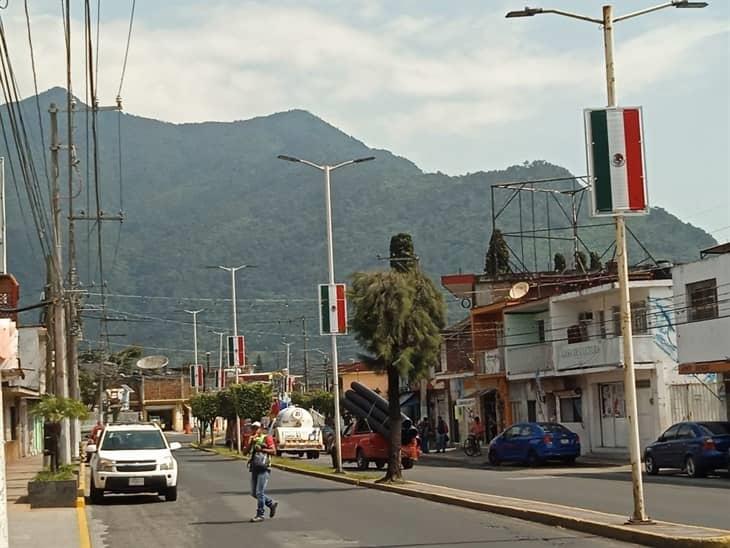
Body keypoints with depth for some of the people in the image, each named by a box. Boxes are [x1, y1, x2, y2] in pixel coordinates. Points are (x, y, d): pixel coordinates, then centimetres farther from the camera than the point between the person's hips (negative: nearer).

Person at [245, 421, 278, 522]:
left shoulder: (267, 438, -1)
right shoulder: (252, 440, 18)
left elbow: (273, 451, -9)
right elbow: (246, 451, 5)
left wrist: (261, 449, -17)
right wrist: (251, 442, -8)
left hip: (264, 468, -7)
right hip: (254, 468, 7)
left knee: (259, 492, -12)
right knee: (254, 493, 9)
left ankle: (260, 515, -7)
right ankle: (272, 504, 26)